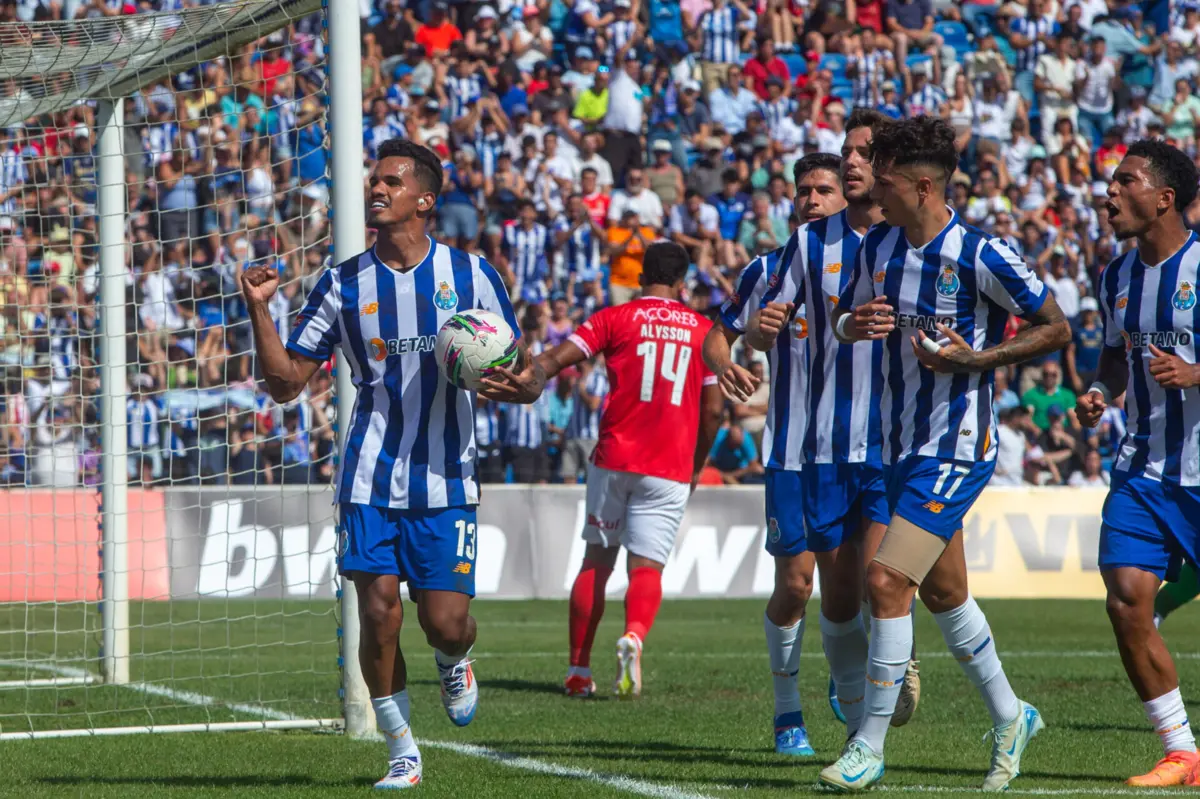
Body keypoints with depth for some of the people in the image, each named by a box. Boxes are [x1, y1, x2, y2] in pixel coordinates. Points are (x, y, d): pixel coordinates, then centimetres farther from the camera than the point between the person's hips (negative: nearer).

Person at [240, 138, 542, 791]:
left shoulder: (470, 273, 3)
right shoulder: (344, 283, 6)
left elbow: (520, 368, 7)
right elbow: (286, 382, 7)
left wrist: (519, 382, -17)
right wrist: (259, 310, -7)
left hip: (446, 480, -1)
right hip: (370, 478, 1)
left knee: (445, 621, -7)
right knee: (378, 614, -8)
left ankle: (455, 663, 32)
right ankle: (401, 752, 9)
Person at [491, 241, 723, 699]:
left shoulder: (616, 319, 3)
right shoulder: (703, 330, 8)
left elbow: (555, 360, -9)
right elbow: (713, 411, 9)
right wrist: (696, 469, 20)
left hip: (614, 459, 0)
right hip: (670, 470, 0)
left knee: (597, 561, 11)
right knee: (647, 566, -2)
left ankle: (578, 669, 11)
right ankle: (634, 636, -32)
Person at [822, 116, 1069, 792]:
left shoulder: (980, 255, -16)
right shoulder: (878, 246, 4)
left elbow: (1057, 329, -10)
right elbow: (844, 315, 18)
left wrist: (976, 359, -21)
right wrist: (854, 325, -7)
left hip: (958, 447, -8)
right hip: (902, 444, 8)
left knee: (887, 580, -16)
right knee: (942, 591, 17)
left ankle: (870, 747, -8)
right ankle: (1010, 717, 35)